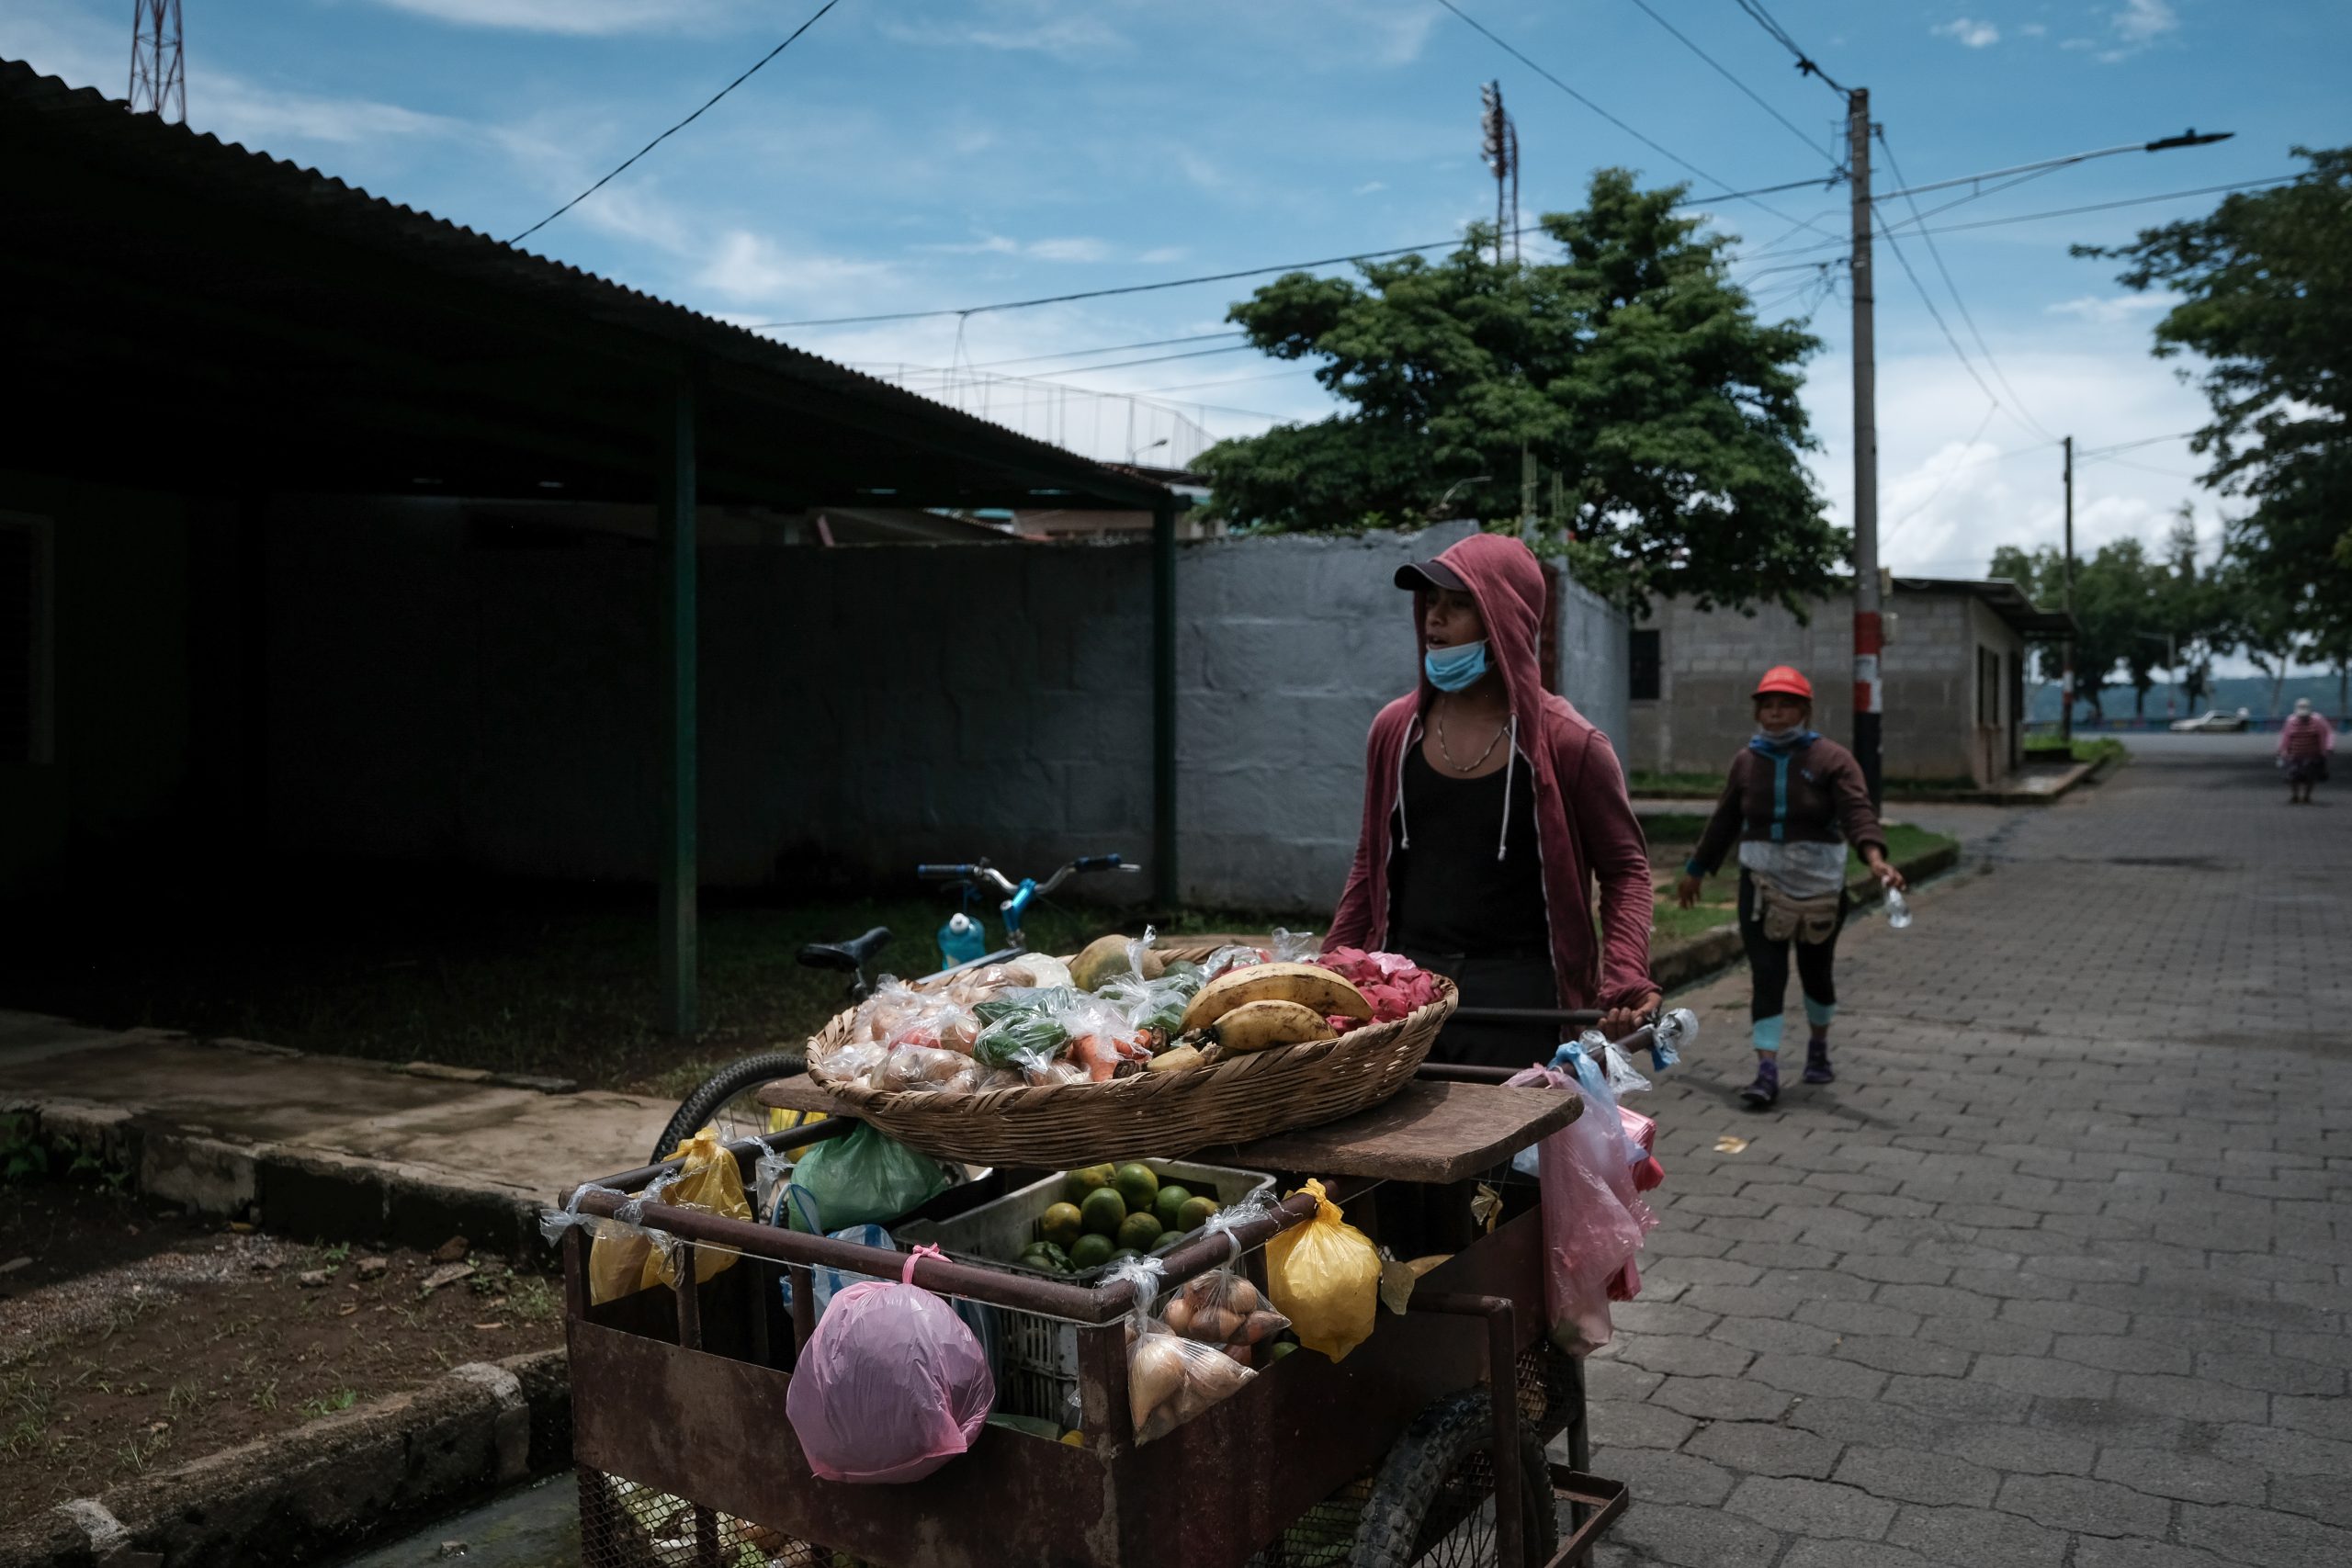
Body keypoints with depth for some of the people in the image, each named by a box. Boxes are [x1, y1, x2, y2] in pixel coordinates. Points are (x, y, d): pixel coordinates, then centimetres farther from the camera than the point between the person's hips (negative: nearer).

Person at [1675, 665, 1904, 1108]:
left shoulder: (1832, 759, -7)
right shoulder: (1747, 760, 4)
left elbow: (1857, 812, -21)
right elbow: (1725, 820, 13)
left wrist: (1875, 858, -38)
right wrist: (1696, 869, 18)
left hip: (1820, 883, -1)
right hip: (1762, 883, 2)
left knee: (1816, 969, 13)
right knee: (1766, 976, -7)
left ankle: (1819, 1047, 39)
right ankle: (1767, 1072, -9)